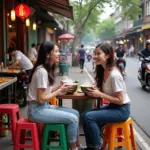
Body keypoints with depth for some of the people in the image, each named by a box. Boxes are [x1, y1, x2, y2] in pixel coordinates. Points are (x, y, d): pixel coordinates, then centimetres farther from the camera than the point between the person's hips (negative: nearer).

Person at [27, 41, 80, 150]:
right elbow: (41, 99, -20)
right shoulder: (42, 71, -21)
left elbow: (46, 91, 8)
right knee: (72, 118, -14)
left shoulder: (48, 69, 9)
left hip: (45, 106, 10)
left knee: (75, 113, 6)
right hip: (37, 110, -10)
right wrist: (59, 91, -12)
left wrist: (60, 88, -3)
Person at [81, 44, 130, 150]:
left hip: (122, 110, -8)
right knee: (84, 115, -2)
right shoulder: (103, 71, 2)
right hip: (112, 106, 8)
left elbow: (120, 100, -22)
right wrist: (95, 90, -9)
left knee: (89, 117, -19)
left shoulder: (114, 74, -24)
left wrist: (100, 94, -24)